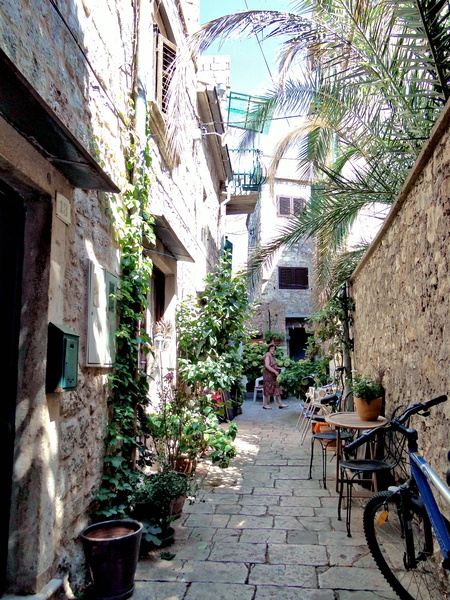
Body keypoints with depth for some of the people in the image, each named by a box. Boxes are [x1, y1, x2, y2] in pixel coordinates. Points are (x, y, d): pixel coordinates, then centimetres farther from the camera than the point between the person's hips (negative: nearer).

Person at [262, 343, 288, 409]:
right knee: (268, 390, -2)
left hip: (273, 375, 9)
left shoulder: (272, 356, 15)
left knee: (277, 389, 7)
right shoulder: (267, 356, -14)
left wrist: (278, 368, 6)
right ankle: (265, 404, 8)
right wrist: (275, 371, -25)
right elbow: (267, 366, -25)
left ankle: (280, 404, 9)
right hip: (268, 375, -9)